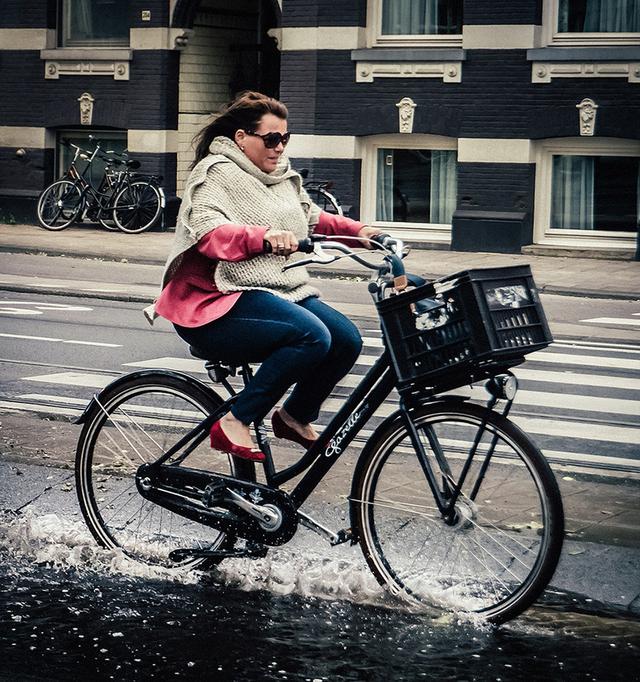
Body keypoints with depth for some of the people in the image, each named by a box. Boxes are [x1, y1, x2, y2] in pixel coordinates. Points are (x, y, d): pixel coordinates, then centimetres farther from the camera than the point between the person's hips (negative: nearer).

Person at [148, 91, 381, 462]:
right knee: (312, 336, -31)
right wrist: (264, 236, -39)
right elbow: (208, 232, -24)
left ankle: (296, 417, 11)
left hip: (283, 292, 9)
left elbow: (312, 218, 31)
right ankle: (235, 422, -23)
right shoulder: (217, 172, -7)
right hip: (222, 304, -9)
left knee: (347, 339, -12)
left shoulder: (284, 176, 20)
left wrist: (358, 230, 14)